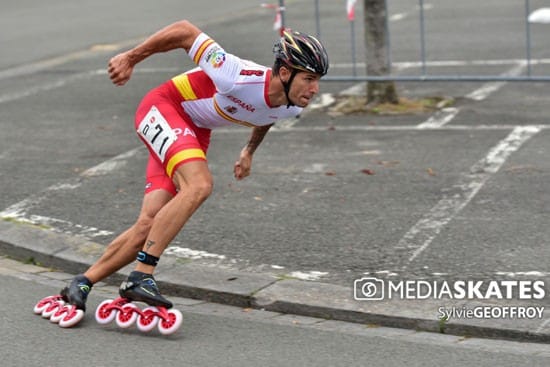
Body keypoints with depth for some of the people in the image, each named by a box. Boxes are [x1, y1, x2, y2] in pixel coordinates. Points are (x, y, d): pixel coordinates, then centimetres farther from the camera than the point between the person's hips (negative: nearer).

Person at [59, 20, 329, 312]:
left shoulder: (290, 108, -11)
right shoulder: (239, 77, -34)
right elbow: (184, 31, -24)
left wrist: (250, 151, 29)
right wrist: (130, 58, -17)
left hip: (195, 132, 7)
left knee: (150, 224, -6)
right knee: (199, 184, -32)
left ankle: (83, 283, 6)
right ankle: (140, 277, -31)